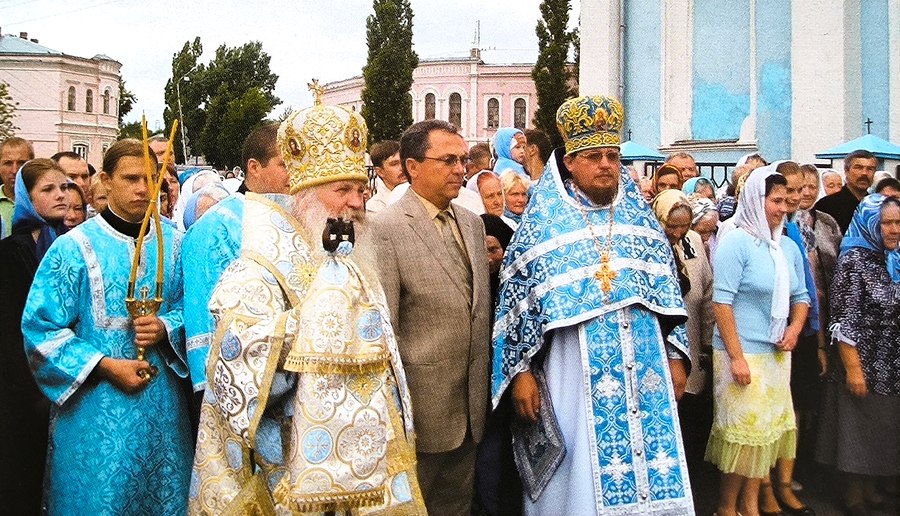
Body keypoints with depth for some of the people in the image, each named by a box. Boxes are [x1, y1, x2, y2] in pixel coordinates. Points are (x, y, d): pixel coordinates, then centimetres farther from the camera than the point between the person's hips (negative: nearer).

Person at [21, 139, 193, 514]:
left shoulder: (173, 241, 3)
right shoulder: (73, 248, -8)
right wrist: (105, 366, -15)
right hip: (95, 403, -3)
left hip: (161, 396, 3)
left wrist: (165, 328, -12)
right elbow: (41, 328, -8)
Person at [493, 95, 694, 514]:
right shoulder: (542, 223, -2)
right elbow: (517, 298, -3)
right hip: (575, 378, -3)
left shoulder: (640, 217, 9)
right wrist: (521, 371, -8)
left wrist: (675, 356, 9)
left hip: (644, 376, 4)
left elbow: (667, 291, 13)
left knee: (648, 475, 9)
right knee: (580, 476, 4)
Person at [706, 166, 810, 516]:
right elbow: (721, 301, -15)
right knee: (742, 431, -1)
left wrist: (795, 328, -2)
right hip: (743, 353, -7)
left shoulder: (789, 247, 10)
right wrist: (736, 356, -18)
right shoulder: (736, 242, -11)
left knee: (767, 429, 12)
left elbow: (800, 296, 19)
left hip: (778, 355, 7)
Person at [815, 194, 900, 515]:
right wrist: (853, 368, -19)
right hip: (864, 363, -7)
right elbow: (844, 320, -17)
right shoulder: (854, 260, -13)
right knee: (857, 427, 5)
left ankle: (869, 487, 30)